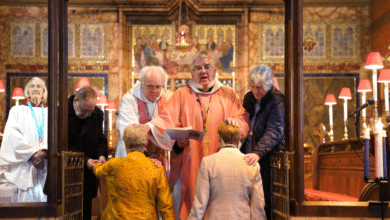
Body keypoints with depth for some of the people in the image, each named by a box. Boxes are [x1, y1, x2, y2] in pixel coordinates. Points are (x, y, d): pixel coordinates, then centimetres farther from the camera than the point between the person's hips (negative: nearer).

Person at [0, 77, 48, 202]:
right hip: (23, 167, -1)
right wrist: (32, 154, -12)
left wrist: (44, 152, -16)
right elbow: (15, 136, 1)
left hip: (46, 168, 1)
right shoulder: (17, 111, 14)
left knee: (44, 199, -6)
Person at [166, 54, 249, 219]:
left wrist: (235, 121, -15)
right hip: (189, 165, -1)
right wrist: (178, 139, -18)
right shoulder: (181, 95, 9)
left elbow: (243, 120, 7)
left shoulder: (229, 95, 13)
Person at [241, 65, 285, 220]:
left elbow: (274, 131, -24)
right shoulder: (249, 98, 12)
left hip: (267, 159, -6)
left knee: (266, 201, -5)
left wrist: (258, 152, -37)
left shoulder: (277, 101, -11)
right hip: (248, 156, 7)